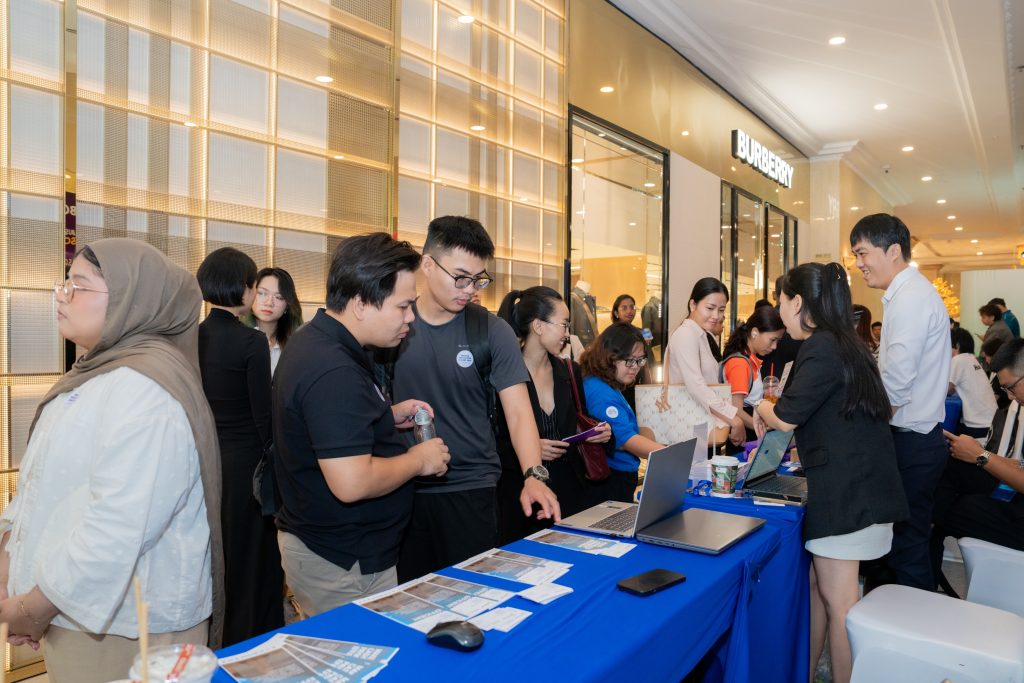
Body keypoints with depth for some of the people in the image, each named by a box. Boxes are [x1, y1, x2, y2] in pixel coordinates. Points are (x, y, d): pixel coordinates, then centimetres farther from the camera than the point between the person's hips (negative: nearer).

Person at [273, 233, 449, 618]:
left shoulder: (313, 341, 5)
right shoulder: (334, 372, -28)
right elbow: (351, 482, -33)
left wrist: (389, 416, 8)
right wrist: (418, 459, -16)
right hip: (344, 564, -10)